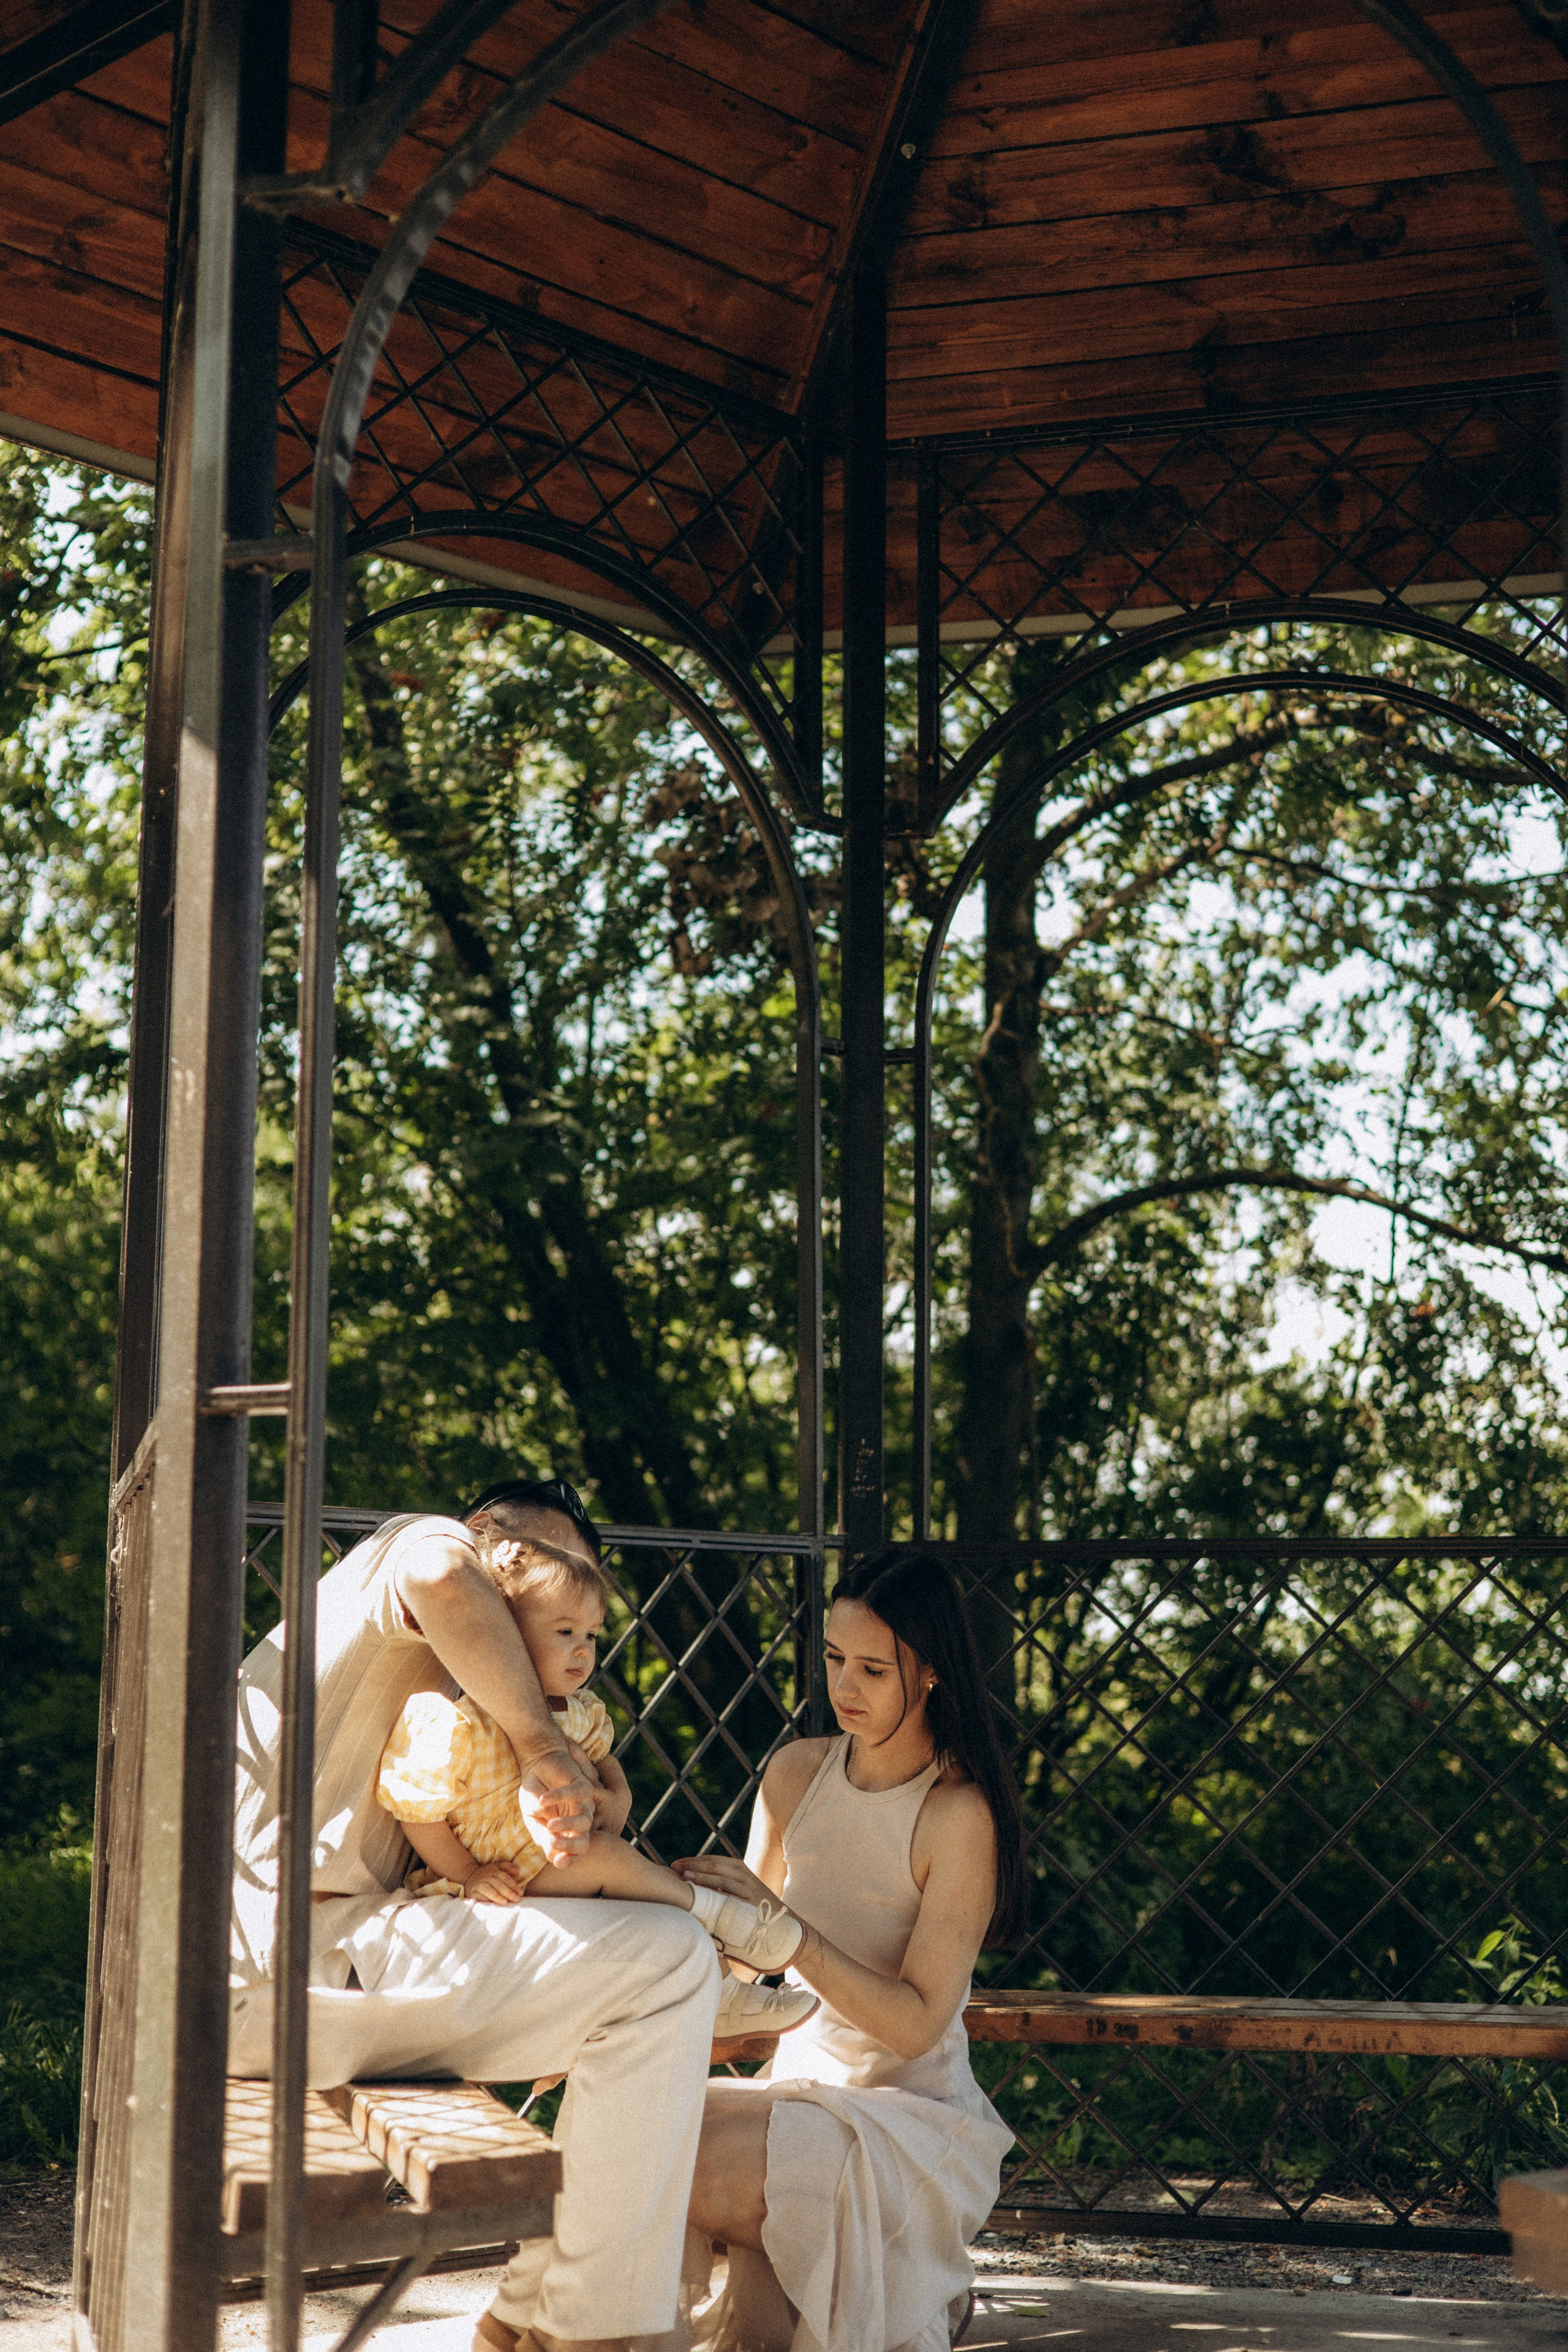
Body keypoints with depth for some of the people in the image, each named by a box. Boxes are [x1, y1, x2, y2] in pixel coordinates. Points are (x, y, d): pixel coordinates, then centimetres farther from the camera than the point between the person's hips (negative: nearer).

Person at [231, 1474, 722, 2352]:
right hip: (285, 1947, -11)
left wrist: (597, 1794, 2)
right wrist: (544, 1743, -17)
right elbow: (439, 1572, -23)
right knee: (668, 1958, -14)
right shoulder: (408, 1547, 4)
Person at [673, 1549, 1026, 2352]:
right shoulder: (797, 1772, 3)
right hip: (798, 2089, 5)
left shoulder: (959, 1814, -15)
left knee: (700, 2166, -28)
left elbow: (915, 2022, -18)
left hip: (913, 2115, -5)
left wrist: (782, 1926, -26)